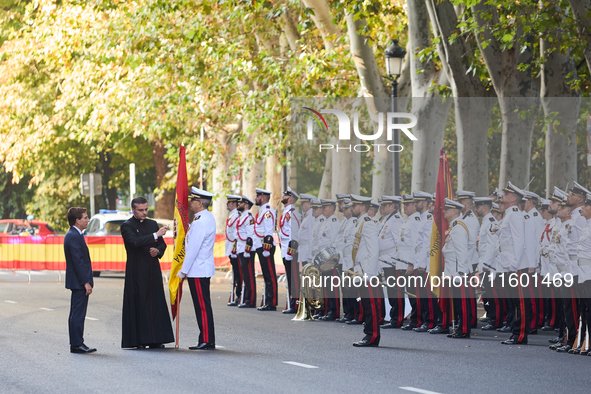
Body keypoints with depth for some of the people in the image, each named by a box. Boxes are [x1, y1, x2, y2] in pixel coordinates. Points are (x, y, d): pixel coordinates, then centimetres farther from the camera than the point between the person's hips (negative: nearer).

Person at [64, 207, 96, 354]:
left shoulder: (72, 235, 16)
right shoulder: (74, 236, -17)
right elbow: (78, 261, -21)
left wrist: (87, 279, 19)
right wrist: (86, 282, -21)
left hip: (77, 282, 11)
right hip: (79, 282, -11)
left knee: (75, 314, 12)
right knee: (78, 313, -8)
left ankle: (75, 344, 16)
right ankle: (77, 344, -6)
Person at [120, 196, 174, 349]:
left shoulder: (152, 224, 14)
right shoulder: (127, 226, -4)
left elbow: (162, 244, 18)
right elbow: (136, 242, -22)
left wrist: (158, 251, -4)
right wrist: (155, 235, -28)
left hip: (153, 271, 5)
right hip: (137, 272, -5)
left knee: (156, 304, 3)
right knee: (138, 305, -4)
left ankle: (155, 339, 7)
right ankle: (139, 340, -1)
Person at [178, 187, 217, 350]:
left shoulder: (201, 222, -20)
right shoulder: (208, 217, 13)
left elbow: (193, 249, -20)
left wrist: (183, 271, -15)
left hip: (198, 271, -10)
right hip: (204, 269, 10)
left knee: (202, 306, -6)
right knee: (203, 306, 12)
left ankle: (207, 341, -4)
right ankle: (207, 341, 15)